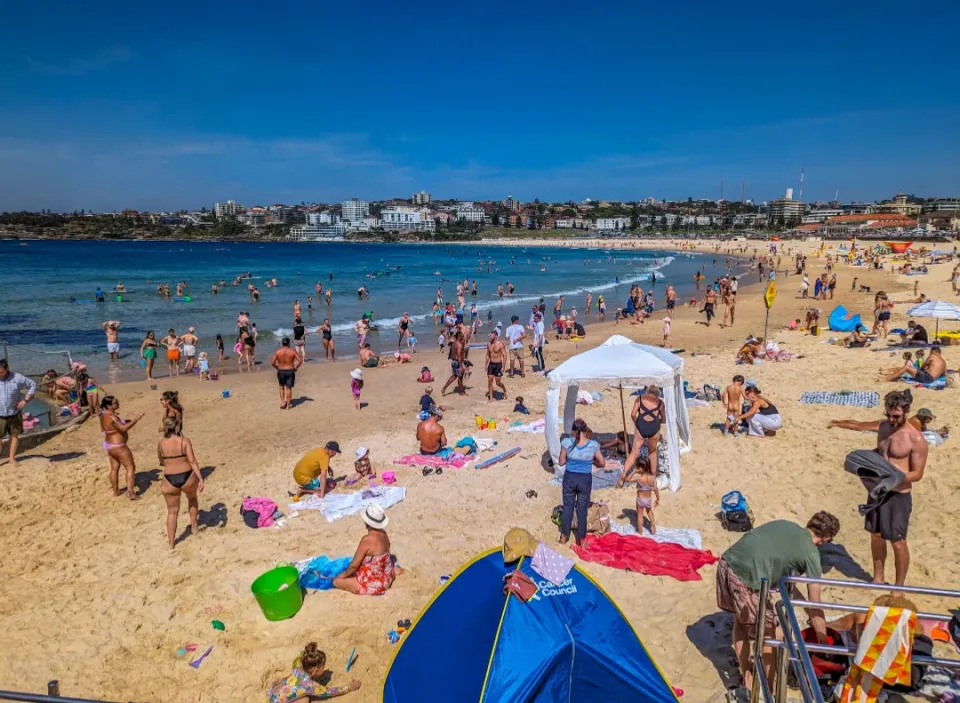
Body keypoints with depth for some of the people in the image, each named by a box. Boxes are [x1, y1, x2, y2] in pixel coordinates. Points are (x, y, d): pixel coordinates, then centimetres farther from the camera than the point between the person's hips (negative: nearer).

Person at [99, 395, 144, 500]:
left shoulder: (104, 415, 4)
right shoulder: (112, 417, -27)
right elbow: (123, 428, -33)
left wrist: (124, 422, 11)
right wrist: (136, 419, -31)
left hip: (109, 445, 10)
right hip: (118, 447, -10)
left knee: (114, 468, 20)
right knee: (131, 468, -3)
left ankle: (116, 491, 32)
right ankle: (131, 493, -8)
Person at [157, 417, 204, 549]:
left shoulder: (160, 443, -2)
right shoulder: (184, 441, -10)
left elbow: (162, 462, 13)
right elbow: (192, 461, -14)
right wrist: (201, 479, -13)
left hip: (170, 481, 1)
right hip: (187, 478, -1)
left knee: (172, 512, 15)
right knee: (192, 498, 31)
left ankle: (171, 543, 21)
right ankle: (194, 527, 37)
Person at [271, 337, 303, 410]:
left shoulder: (277, 352, -5)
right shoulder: (292, 351, -7)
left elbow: (272, 362, -8)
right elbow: (300, 360, -12)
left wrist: (277, 367, 8)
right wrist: (295, 367, 1)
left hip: (280, 371, 1)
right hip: (290, 371, -1)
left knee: (282, 387, 21)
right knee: (289, 388, 7)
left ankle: (282, 402, 15)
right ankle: (288, 405, 12)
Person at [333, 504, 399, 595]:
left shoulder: (367, 540, -28)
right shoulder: (383, 533, -5)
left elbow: (354, 564, -20)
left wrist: (344, 574, -2)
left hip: (373, 585, -7)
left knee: (336, 581, 0)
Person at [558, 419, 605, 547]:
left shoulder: (566, 442, -13)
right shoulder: (593, 445, -13)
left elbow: (561, 462, -4)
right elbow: (602, 464, -2)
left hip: (569, 478, 1)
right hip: (585, 480, 0)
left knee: (567, 507, 18)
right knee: (582, 510, 15)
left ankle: (564, 536, 30)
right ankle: (581, 539, 26)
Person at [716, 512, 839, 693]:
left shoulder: (784, 524, 23)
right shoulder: (811, 553, 6)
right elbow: (815, 608, 10)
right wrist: (824, 644, 21)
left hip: (726, 563, 7)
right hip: (746, 578, -7)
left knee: (740, 621, 28)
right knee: (768, 633, 17)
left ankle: (747, 677, 41)